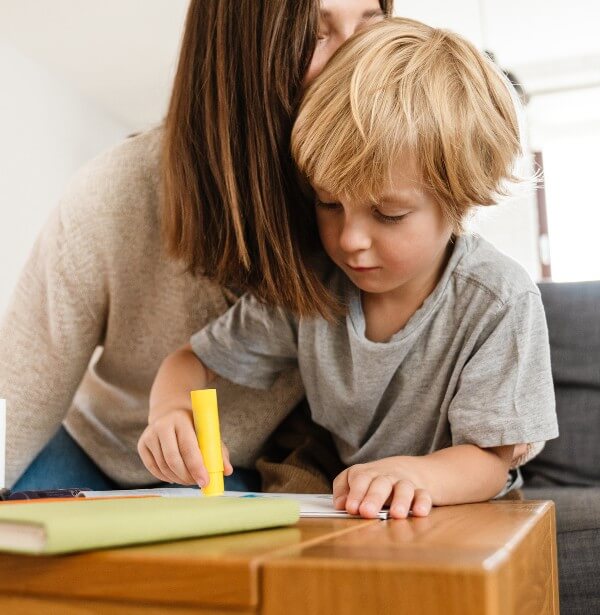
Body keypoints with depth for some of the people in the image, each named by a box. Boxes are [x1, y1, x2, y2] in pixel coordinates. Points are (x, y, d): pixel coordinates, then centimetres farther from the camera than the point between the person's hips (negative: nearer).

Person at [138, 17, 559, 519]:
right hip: (331, 520, 2)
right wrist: (170, 410, -26)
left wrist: (415, 474, -41)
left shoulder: (500, 301, -19)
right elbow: (194, 360, -1)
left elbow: (491, 460, -18)